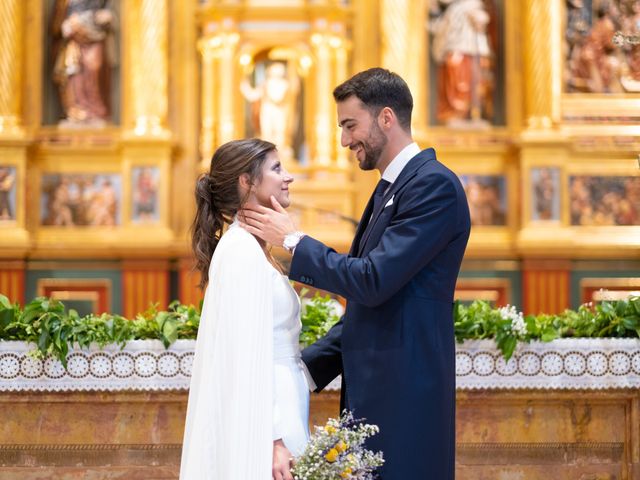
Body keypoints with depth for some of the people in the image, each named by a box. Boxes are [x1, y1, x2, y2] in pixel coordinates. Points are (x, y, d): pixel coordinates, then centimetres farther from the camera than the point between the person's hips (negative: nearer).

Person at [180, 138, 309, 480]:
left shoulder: (255, 247, 13)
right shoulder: (243, 250, -14)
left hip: (277, 411, 9)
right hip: (259, 425, -9)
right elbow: (248, 357, -19)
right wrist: (274, 441, -21)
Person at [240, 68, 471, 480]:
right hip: (372, 394, 9)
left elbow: (373, 282, -20)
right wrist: (306, 368, 12)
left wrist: (293, 241, -8)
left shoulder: (435, 184, -12)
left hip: (405, 397, -9)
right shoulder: (390, 189, 18)